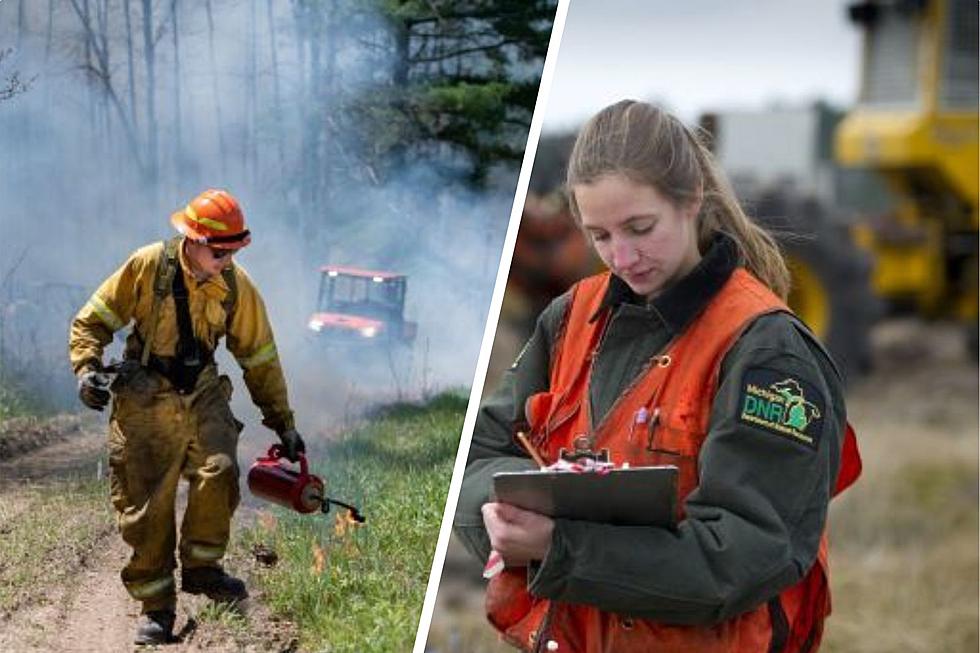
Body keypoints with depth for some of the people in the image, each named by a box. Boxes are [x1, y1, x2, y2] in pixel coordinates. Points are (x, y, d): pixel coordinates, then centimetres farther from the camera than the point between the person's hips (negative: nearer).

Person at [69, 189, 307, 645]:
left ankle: (200, 567, -4)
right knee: (145, 505, -2)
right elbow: (92, 321, -1)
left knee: (219, 471, -24)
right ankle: (155, 607, 11)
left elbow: (260, 358, 7)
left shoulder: (237, 286, -2)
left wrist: (283, 424, 9)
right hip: (144, 401, -2)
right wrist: (86, 368, -18)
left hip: (202, 395, 2)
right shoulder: (148, 266, -11)